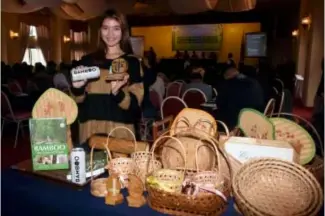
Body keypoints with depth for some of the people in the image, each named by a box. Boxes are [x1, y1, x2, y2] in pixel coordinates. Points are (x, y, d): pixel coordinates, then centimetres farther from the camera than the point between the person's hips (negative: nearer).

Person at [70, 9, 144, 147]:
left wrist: (117, 93, -23)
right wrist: (77, 88, -9)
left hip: (120, 132, -2)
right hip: (90, 131, 3)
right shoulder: (87, 61, 8)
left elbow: (135, 104, -6)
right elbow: (78, 101, 11)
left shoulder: (133, 62, 0)